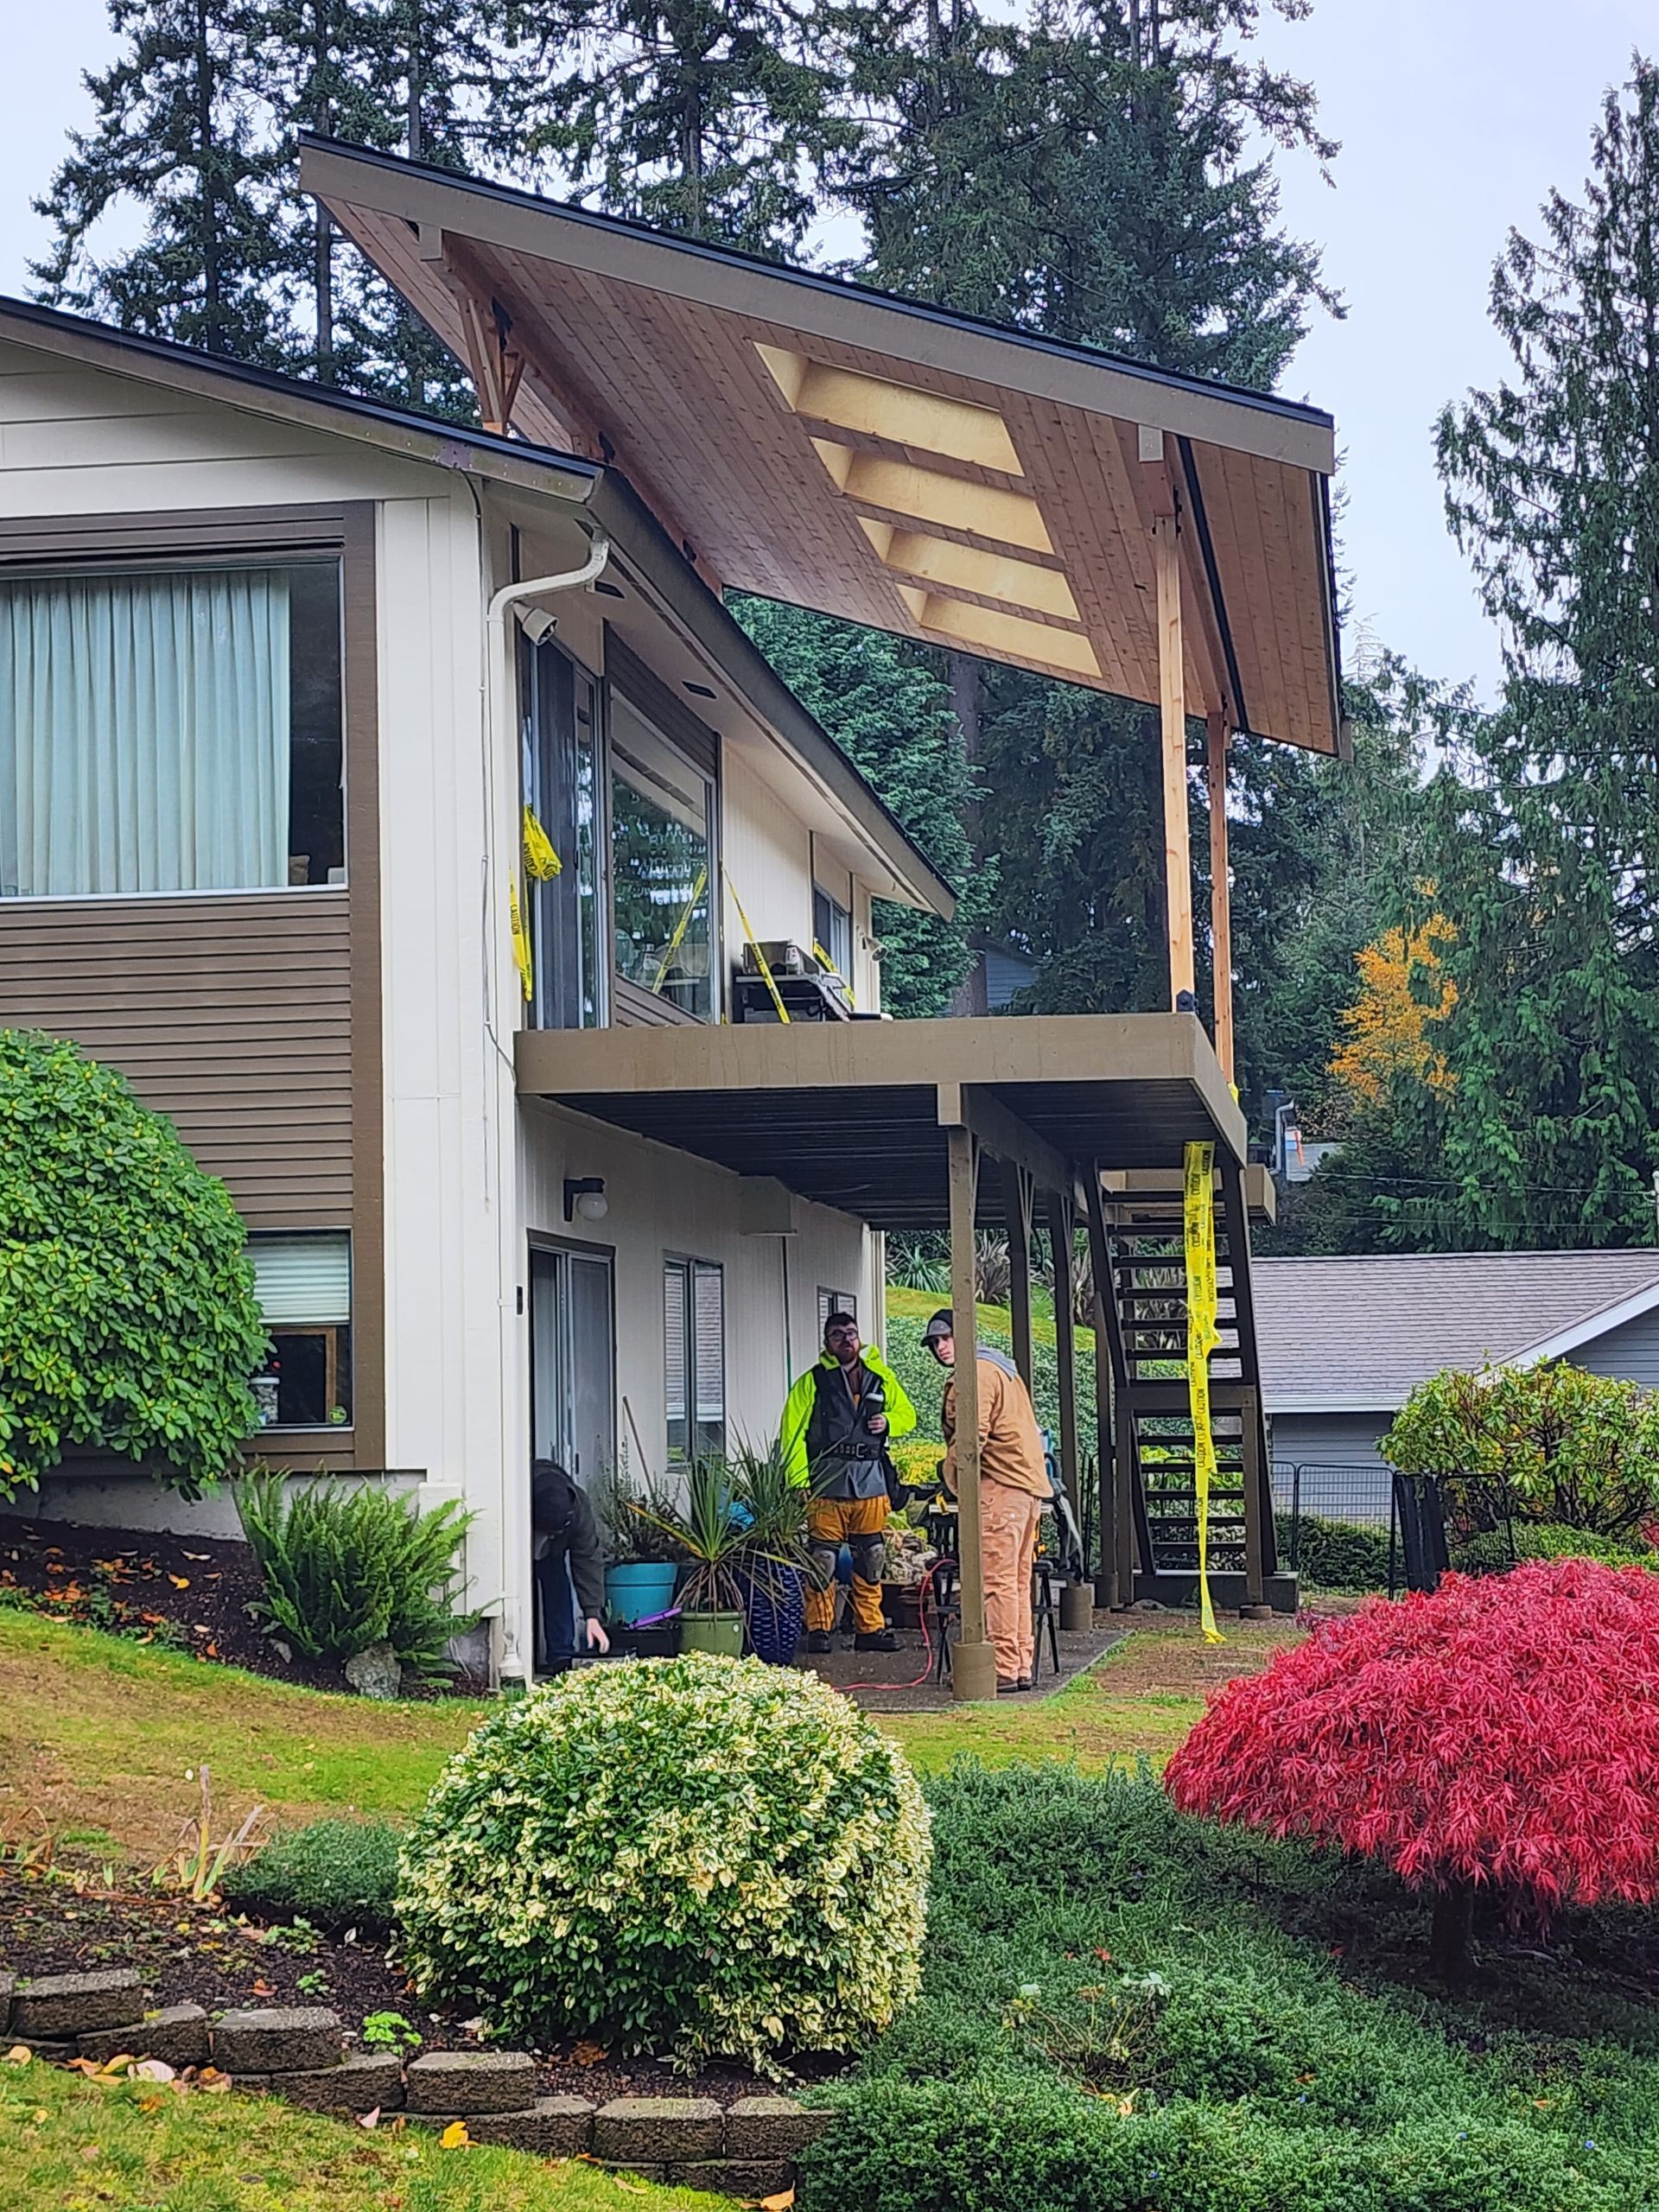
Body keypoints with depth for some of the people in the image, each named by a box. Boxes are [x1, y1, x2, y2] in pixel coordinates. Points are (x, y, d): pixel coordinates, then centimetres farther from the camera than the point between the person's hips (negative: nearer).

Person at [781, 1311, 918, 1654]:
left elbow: (907, 1414, 25)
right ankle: (819, 1630, 1)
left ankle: (870, 1628, 15)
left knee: (871, 1558, 7)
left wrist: (888, 1422, 1)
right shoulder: (812, 1381, 4)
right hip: (828, 1480, -3)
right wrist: (798, 1483, -11)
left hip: (871, 1480, 3)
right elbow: (793, 1433, -1)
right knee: (823, 1558, -6)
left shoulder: (881, 1377, 14)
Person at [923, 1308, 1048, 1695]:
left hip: (1000, 1487, -11)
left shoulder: (977, 1374, -10)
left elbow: (970, 1436, -18)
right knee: (1017, 1582, 13)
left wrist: (952, 1481, -4)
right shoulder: (1002, 1368, 22)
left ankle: (1003, 1670, -11)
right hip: (1029, 1483, 11)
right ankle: (1023, 1667, 16)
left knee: (997, 1580, -10)